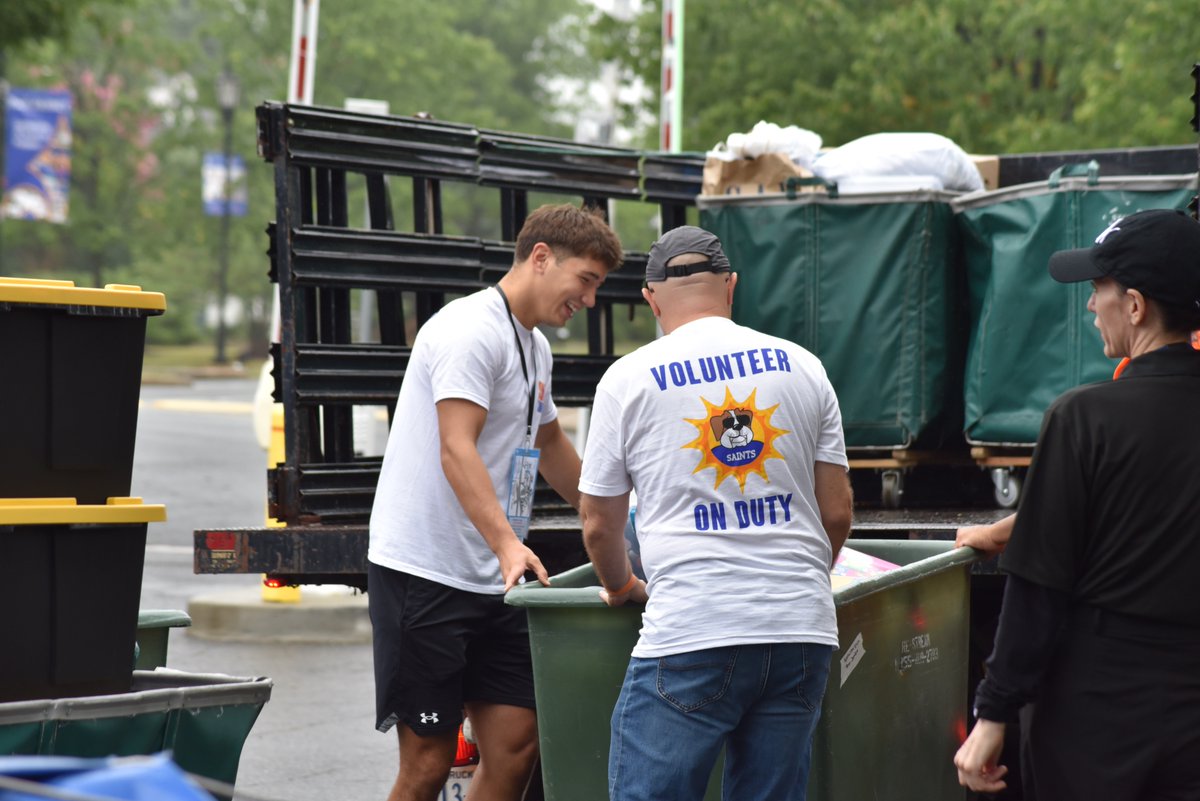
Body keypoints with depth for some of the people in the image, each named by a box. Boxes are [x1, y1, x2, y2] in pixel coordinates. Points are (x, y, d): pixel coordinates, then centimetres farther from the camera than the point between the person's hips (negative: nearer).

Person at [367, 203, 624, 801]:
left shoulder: (535, 347, 19)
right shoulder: (472, 329, -12)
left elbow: (548, 444, 36)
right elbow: (457, 451, -23)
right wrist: (508, 544, -34)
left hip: (491, 582, 9)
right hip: (423, 572, -9)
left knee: (516, 745, 1)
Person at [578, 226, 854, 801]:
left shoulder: (628, 378, 3)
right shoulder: (802, 366, 11)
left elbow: (598, 526, 9)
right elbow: (836, 515, 12)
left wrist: (622, 587, 29)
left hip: (691, 633, -4)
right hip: (803, 633, 4)